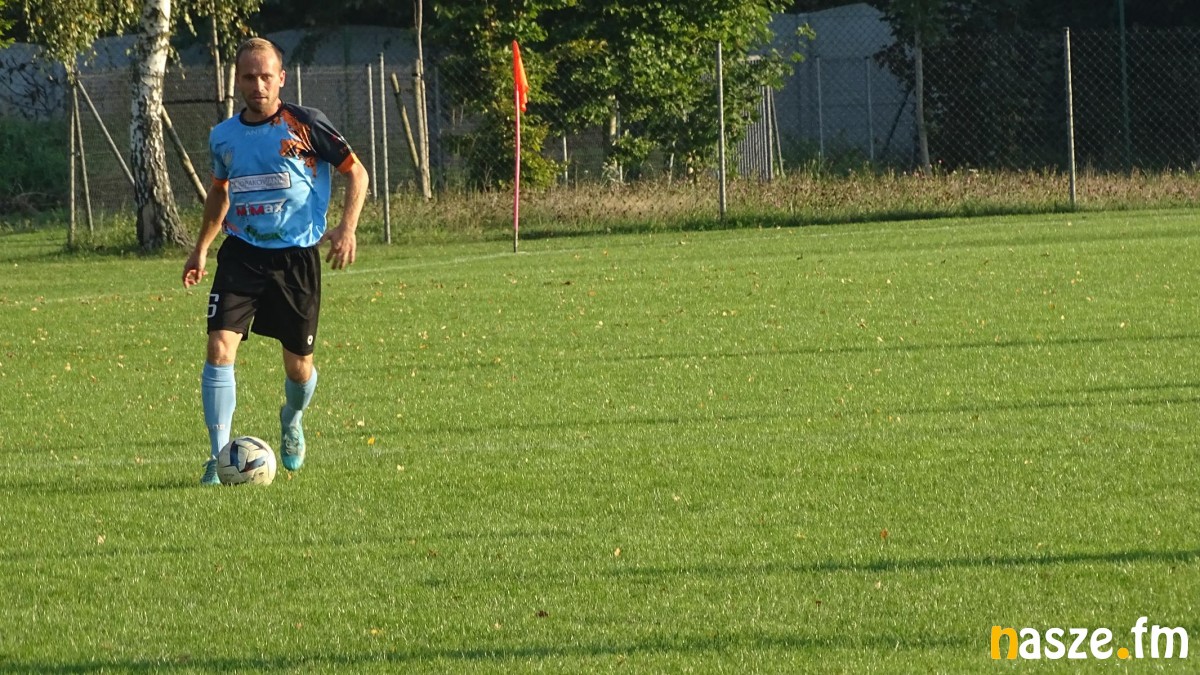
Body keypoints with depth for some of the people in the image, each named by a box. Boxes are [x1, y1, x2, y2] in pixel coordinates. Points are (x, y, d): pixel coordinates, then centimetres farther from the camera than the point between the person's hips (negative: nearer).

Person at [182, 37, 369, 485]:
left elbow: (355, 171, 0)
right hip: (241, 255, 2)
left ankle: (292, 420, 43)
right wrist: (201, 247, 21)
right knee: (220, 346, -18)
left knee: (298, 365, 7)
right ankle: (219, 456, -13)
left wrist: (347, 227, -13)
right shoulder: (223, 137, 5)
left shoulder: (305, 125, -7)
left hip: (297, 257, -2)